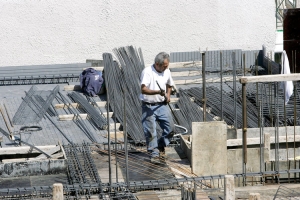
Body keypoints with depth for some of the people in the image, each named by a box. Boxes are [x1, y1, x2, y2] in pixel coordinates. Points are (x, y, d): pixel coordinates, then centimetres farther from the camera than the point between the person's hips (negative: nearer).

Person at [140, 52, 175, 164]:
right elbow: (143, 89, -27)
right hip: (148, 106, -6)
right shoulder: (147, 72, -15)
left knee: (170, 128, 2)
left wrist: (168, 94, 9)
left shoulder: (166, 71, 6)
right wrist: (158, 92, -37)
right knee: (150, 131, -4)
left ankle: (160, 145, 25)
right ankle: (154, 154, 6)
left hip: (162, 105, 6)